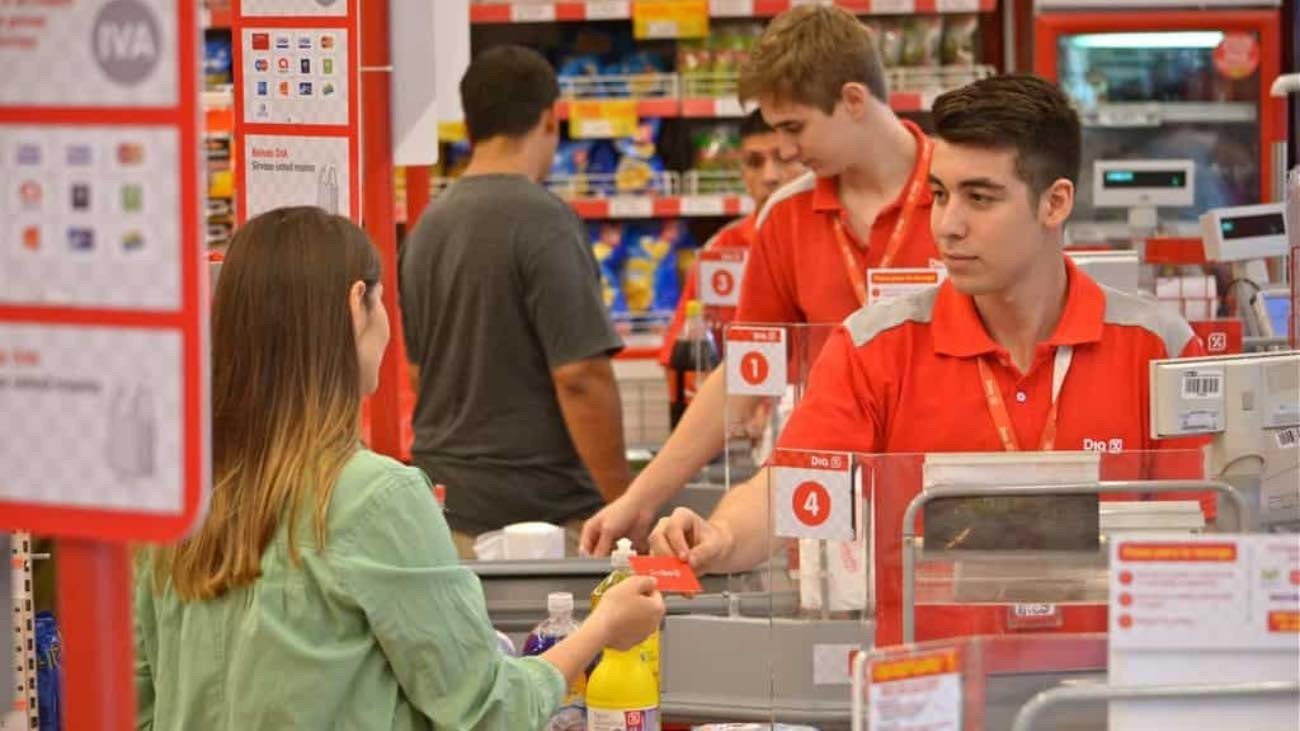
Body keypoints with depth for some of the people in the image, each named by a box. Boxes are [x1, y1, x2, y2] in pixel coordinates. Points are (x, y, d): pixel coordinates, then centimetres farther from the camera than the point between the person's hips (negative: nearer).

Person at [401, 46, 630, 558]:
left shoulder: (427, 226, 11)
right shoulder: (543, 222, -12)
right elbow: (580, 377, -16)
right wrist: (627, 510, -11)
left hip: (446, 512, 7)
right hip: (541, 513, -7)